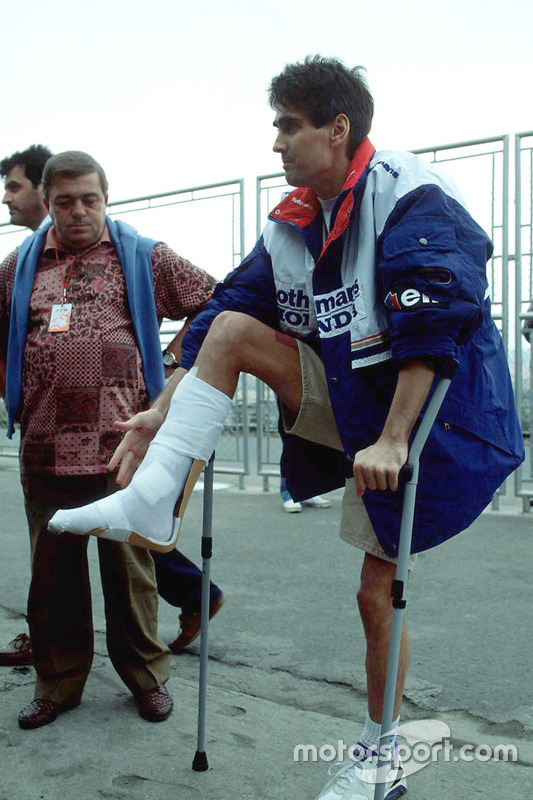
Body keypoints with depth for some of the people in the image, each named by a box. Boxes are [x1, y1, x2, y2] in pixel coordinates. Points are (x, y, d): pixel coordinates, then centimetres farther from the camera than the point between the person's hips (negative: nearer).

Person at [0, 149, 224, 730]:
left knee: (130, 565, 6)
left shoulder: (143, 257, 6)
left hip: (123, 443, -2)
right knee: (53, 570, 11)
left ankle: (146, 676, 23)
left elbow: (213, 305, 8)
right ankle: (58, 683, 26)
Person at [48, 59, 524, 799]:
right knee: (232, 328, -13)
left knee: (378, 590, -1)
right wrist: (162, 412, -2)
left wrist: (391, 441, -31)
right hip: (349, 399, 6)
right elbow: (219, 319, 3)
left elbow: (433, 328, -26)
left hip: (428, 409, -6)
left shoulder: (410, 196, -16)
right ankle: (150, 502, -18)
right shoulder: (293, 227, 5)